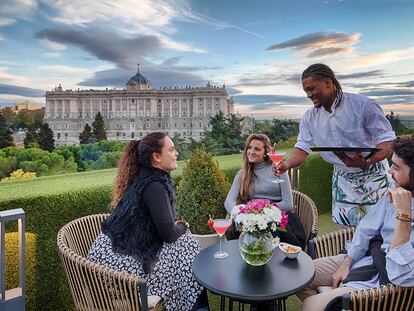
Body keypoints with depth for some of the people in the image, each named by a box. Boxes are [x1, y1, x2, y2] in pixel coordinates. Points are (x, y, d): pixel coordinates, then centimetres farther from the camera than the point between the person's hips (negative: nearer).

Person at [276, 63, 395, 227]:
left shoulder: (362, 104, -15)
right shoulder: (310, 117, 0)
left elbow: (388, 141, -15)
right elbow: (303, 147, -2)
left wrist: (366, 162, -34)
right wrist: (287, 164, -23)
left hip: (373, 176, -4)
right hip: (342, 179, 4)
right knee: (345, 228, 9)